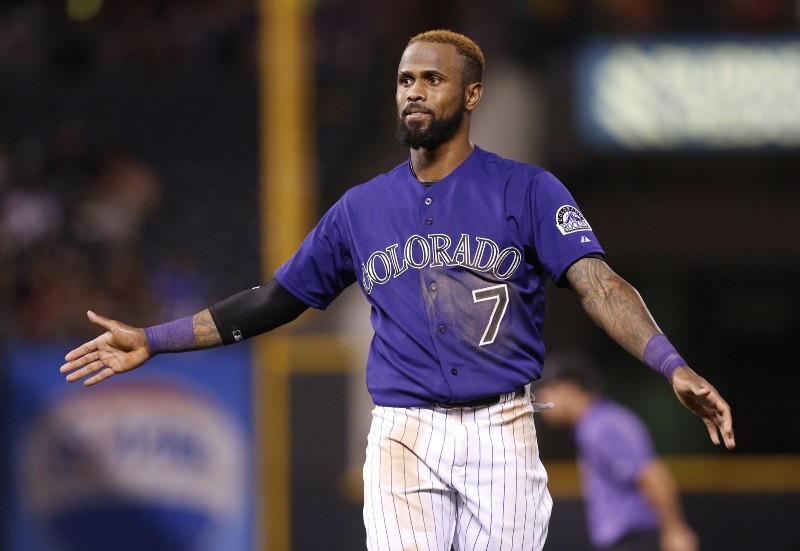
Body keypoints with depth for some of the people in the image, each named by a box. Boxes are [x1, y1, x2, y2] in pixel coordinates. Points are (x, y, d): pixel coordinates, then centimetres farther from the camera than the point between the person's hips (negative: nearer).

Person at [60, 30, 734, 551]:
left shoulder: (527, 190, 1)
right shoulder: (362, 208, 12)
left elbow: (597, 282, -12)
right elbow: (275, 300, 19)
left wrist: (673, 366, -29)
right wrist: (153, 341, 17)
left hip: (501, 433, -2)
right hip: (402, 437, 2)